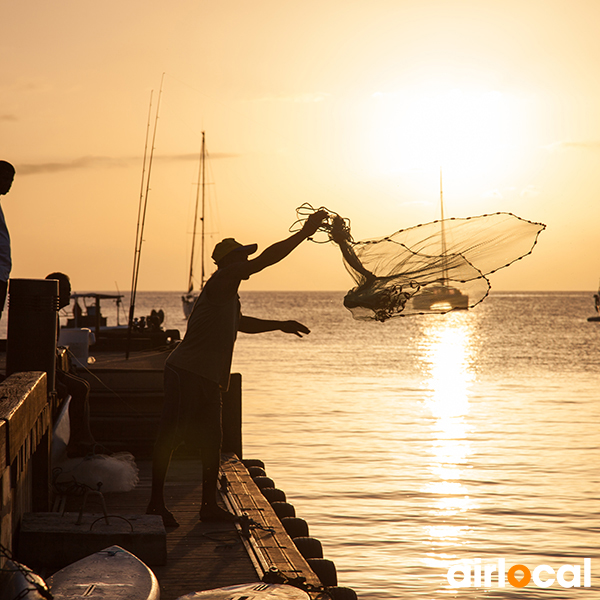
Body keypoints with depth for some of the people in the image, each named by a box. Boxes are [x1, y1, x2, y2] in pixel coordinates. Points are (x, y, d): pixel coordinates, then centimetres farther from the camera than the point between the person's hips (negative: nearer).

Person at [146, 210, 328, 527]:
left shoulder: (229, 295, 20)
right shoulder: (220, 282, -9)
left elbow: (241, 323, 42)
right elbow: (265, 259, -16)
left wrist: (280, 325, 37)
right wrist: (305, 232, -11)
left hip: (206, 379, 10)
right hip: (187, 373, -10)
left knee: (211, 442, 10)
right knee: (169, 437, -5)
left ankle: (209, 504, 18)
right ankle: (156, 503, 0)